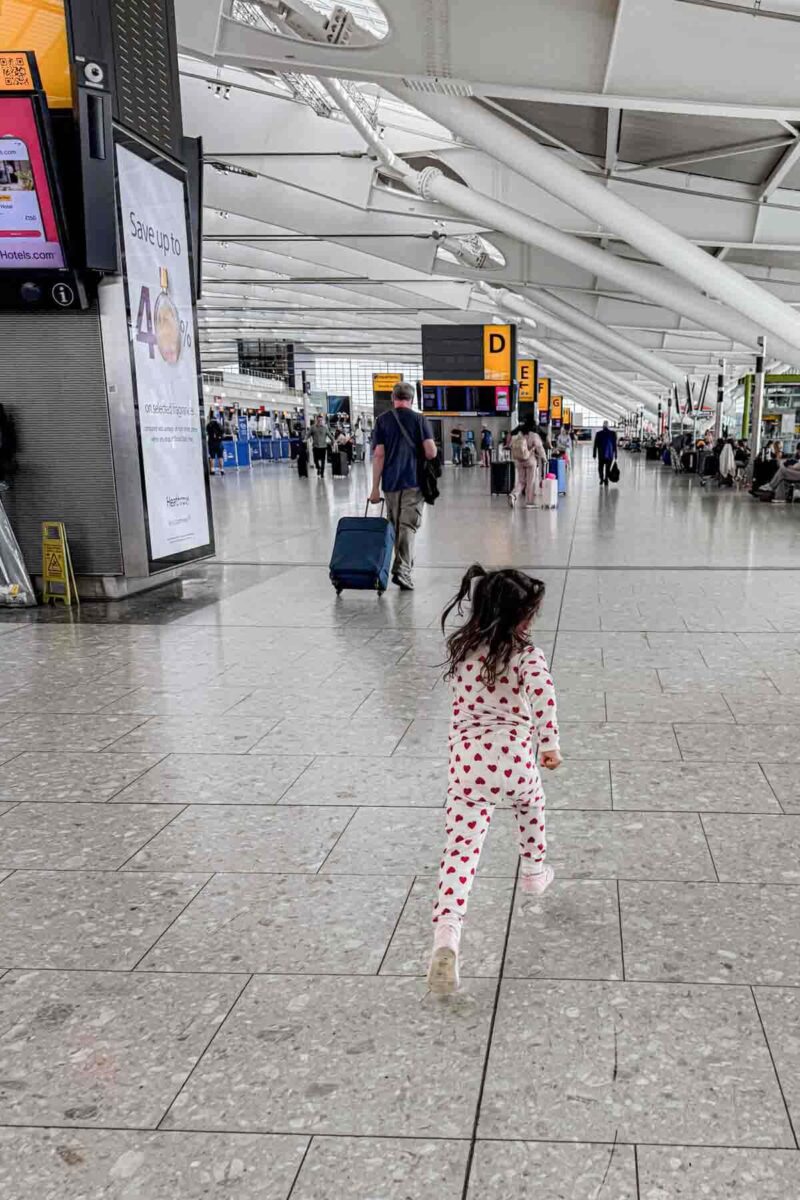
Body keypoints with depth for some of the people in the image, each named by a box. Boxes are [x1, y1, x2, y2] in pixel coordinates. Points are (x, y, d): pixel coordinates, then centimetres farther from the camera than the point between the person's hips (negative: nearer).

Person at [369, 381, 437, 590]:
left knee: (395, 526, 15)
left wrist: (375, 488, -2)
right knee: (408, 526, -2)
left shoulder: (382, 420, 2)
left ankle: (400, 567, 25)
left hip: (390, 482, 2)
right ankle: (403, 570, -14)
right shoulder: (420, 420, -1)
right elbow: (431, 453, -10)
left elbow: (378, 455, -3)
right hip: (414, 482, -2)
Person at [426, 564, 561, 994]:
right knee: (531, 801, 34)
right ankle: (533, 871, 50)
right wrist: (549, 743, -22)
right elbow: (542, 691, -20)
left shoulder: (459, 648, 13)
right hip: (514, 757, -2)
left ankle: (446, 934, -23)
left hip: (468, 760, 2)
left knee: (461, 847, -7)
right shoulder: (526, 653, -1)